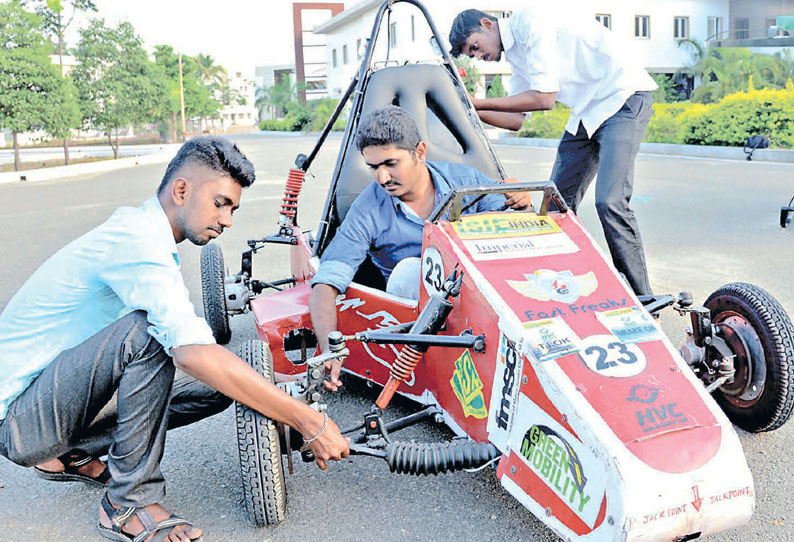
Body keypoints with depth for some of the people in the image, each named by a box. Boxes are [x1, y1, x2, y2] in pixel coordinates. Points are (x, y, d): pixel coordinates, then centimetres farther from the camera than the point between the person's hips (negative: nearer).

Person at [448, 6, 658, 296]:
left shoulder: (529, 19, -13)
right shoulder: (515, 55, 15)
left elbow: (544, 98, -19)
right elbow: (515, 120, 16)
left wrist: (479, 102, -14)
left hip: (624, 96, -10)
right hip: (587, 113, 10)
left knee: (609, 202, -20)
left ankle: (642, 303, -10)